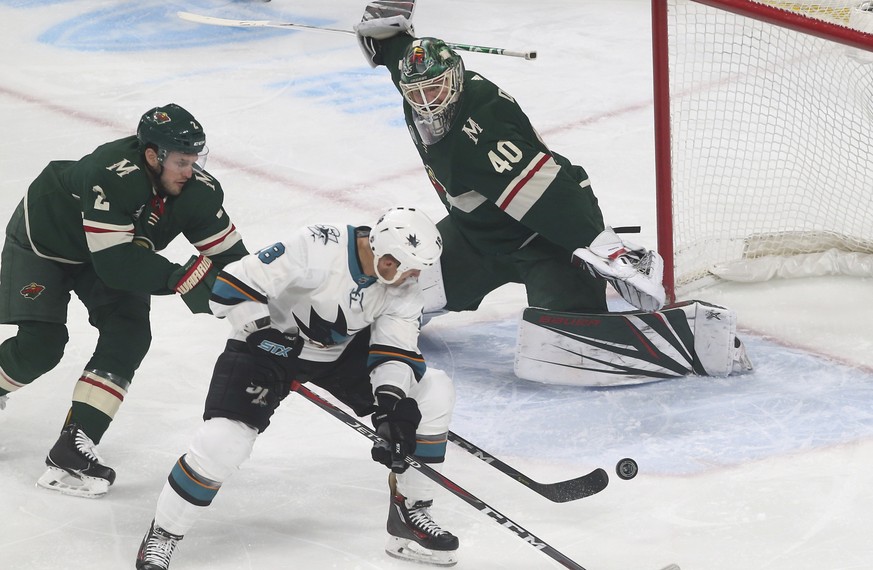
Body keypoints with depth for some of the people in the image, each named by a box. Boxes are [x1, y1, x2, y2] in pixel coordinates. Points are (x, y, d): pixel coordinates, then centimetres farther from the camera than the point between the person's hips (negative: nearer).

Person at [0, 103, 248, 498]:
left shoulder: (198, 191, -23)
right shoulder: (113, 177, -41)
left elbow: (229, 254, -16)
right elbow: (115, 264, -42)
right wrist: (180, 278, -44)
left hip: (107, 251, 6)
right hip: (41, 240, -6)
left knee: (129, 336, -13)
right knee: (41, 345, -14)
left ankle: (73, 447, -13)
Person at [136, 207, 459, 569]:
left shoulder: (403, 287, -14)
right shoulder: (316, 248, -33)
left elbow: (396, 351, -14)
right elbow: (234, 285, -31)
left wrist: (391, 403, -30)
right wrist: (265, 334, -34)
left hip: (343, 354, 6)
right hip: (268, 344, -6)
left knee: (433, 392, -5)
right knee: (223, 440, -23)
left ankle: (410, 516, 7)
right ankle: (162, 535, 0)